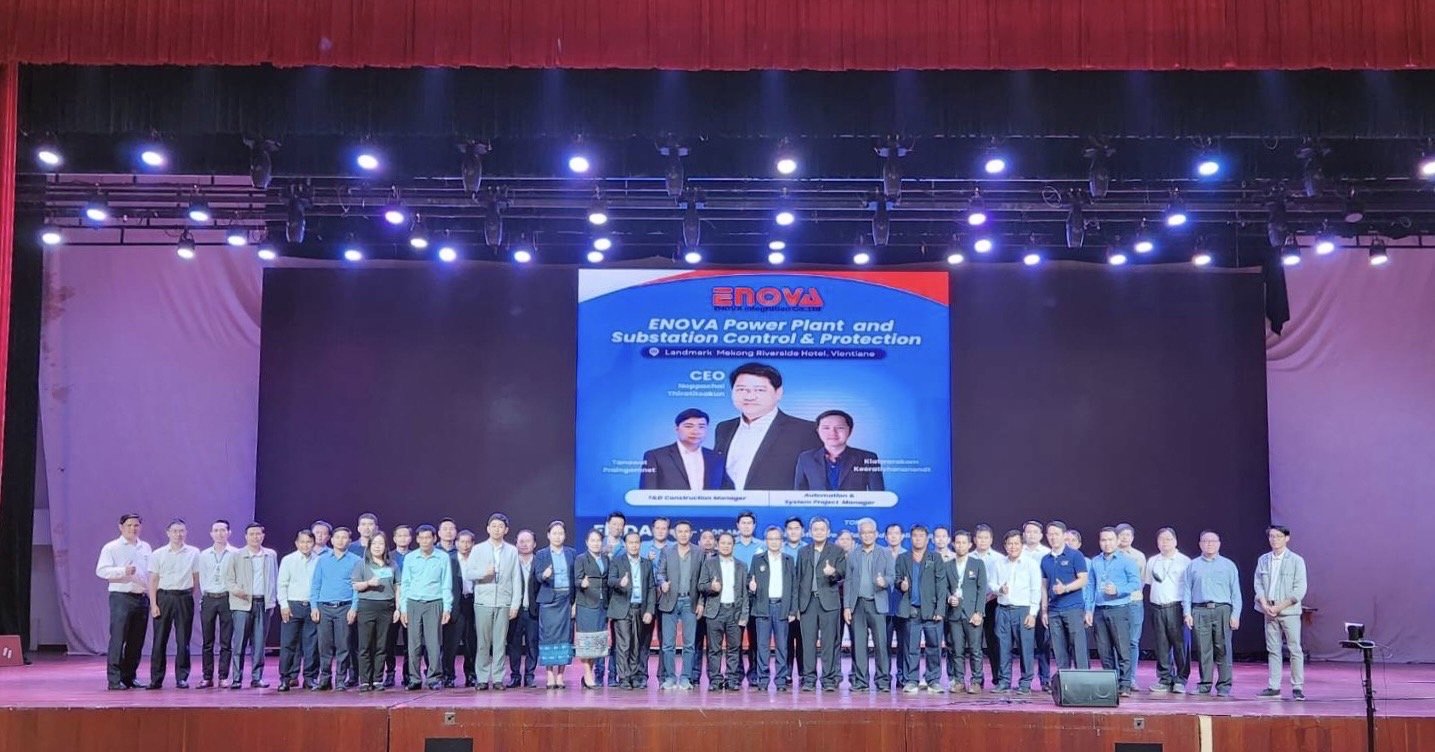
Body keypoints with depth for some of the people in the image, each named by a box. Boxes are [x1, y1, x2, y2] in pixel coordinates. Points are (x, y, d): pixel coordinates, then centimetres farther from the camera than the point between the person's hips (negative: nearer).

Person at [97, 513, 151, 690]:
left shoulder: (146, 548, 16)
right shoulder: (111, 548, 0)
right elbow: (101, 570, -10)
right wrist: (123, 571, -20)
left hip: (142, 598, 5)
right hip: (121, 597, -5)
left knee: (136, 641, 7)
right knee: (118, 639, -8)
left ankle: (129, 676, 15)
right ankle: (114, 679, -6)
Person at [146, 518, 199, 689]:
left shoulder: (193, 553, 6)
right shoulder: (157, 554, 5)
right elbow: (153, 581, 4)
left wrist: (189, 595, 3)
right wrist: (153, 604, -2)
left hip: (184, 598, 0)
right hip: (163, 596, 0)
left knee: (183, 640, 1)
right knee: (159, 639, -1)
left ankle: (182, 678, 7)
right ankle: (156, 679, 6)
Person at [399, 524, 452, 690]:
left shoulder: (443, 557, 4)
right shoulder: (409, 558, 8)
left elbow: (447, 585, 4)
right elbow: (404, 584, 10)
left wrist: (447, 608, -2)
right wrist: (403, 608, 4)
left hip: (434, 604, -2)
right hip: (413, 603, 2)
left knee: (434, 643, -5)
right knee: (414, 643, 0)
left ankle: (434, 678, 2)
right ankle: (414, 678, 6)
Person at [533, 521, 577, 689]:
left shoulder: (572, 554, 10)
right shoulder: (540, 555, 5)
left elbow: (576, 578, 8)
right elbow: (538, 577, -5)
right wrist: (544, 575, -29)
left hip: (566, 600, 2)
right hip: (549, 600, -2)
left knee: (565, 635, 0)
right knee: (548, 636, -4)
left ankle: (560, 676, 6)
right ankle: (549, 677, 0)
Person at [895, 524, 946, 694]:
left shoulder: (935, 559, 7)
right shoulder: (902, 558, 13)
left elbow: (941, 585, 1)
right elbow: (897, 579, 16)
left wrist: (940, 610, -7)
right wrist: (901, 585, -9)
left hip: (931, 610, -1)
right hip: (911, 610, 1)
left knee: (934, 646, 0)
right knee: (911, 647, 0)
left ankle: (933, 680, 10)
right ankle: (911, 681, 6)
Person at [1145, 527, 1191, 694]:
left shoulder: (1185, 561, 2)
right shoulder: (1152, 562, 16)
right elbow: (1149, 582, 19)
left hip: (1177, 607, -4)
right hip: (1157, 608, 4)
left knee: (1180, 644, -4)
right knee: (1161, 646, 5)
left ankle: (1180, 680, 3)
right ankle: (1165, 680, 11)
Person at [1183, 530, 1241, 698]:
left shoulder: (1228, 565, 11)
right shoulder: (1193, 565, 14)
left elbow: (1236, 592, 7)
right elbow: (1187, 591, 11)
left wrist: (1235, 614, -2)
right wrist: (1187, 612, 1)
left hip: (1222, 610, -1)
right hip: (1200, 611, 1)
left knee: (1223, 650, -3)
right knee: (1203, 651, 0)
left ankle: (1224, 686, 2)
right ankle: (1204, 685, 6)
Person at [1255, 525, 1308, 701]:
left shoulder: (1296, 560, -2)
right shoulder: (1263, 560, 10)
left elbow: (1300, 589, -7)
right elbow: (1258, 584, 9)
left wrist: (1280, 606, -13)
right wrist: (1265, 604, -7)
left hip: (1289, 611, -4)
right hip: (1269, 611, 4)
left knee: (1295, 649, -3)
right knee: (1273, 649, 6)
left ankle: (1297, 688, 2)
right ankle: (1274, 687, 9)